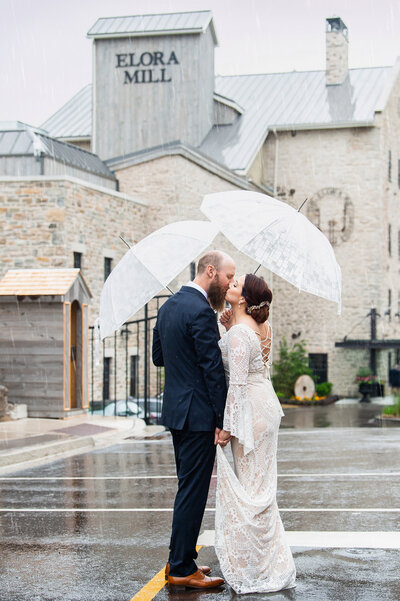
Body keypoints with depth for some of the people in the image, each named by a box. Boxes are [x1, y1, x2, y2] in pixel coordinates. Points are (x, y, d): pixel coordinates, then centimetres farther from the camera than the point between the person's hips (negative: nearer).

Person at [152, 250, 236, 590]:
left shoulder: (169, 306, 11)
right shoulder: (202, 312, -18)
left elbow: (158, 357, 19)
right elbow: (214, 370, -19)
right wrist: (222, 421, -16)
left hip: (175, 410, 10)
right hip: (198, 415, -10)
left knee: (188, 488, 17)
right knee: (193, 490, -3)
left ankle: (180, 561, 24)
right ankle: (182, 569, 3)